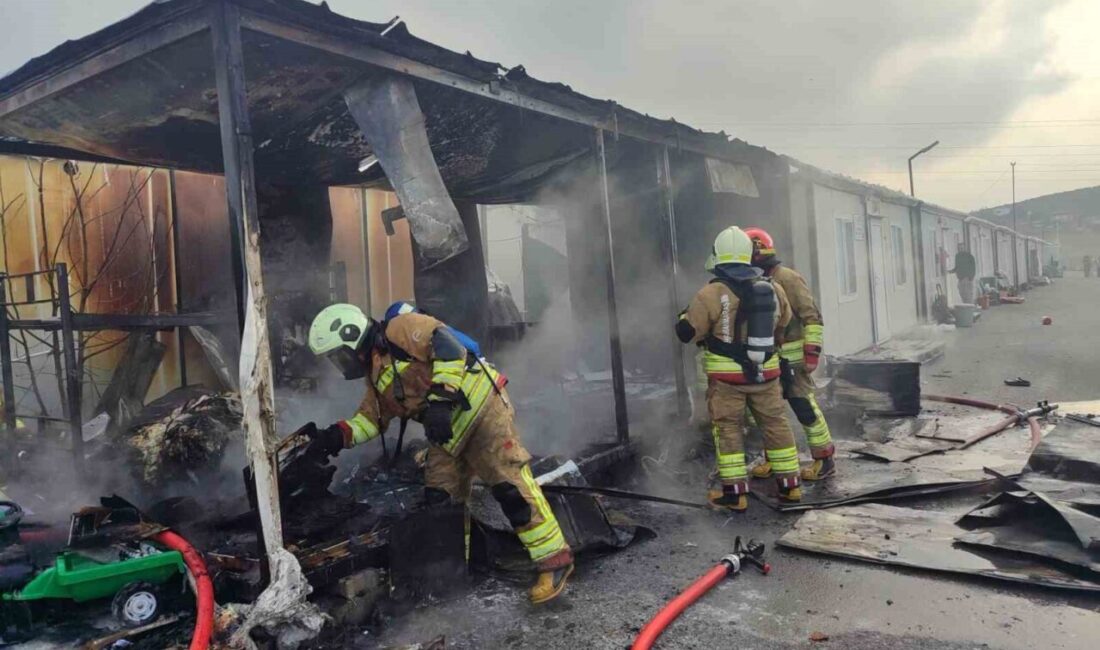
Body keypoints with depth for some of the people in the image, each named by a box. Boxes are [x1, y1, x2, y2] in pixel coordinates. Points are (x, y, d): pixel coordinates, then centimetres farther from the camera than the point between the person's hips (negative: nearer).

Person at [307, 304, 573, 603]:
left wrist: (440, 400, -28)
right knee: (439, 500, 10)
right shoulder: (375, 374, 21)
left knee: (510, 485, -15)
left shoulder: (399, 329, -8)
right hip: (447, 433, 10)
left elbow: (447, 346, -22)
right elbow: (370, 418, 23)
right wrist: (339, 434, 4)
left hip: (479, 405, -10)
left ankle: (555, 560, -9)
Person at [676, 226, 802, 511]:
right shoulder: (772, 288, 2)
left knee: (728, 429, 6)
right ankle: (790, 484, 23)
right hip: (764, 370, 4)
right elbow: (783, 321, 20)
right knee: (775, 424, 15)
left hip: (727, 374, -4)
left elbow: (687, 332, -9)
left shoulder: (712, 293, -14)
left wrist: (684, 316, 13)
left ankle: (735, 493, 7)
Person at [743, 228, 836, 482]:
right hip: (769, 359, 8)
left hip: (792, 357, -8)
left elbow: (812, 317, -15)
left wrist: (812, 353, -19)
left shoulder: (786, 278, -13)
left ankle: (825, 460, 10)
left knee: (805, 407, -2)